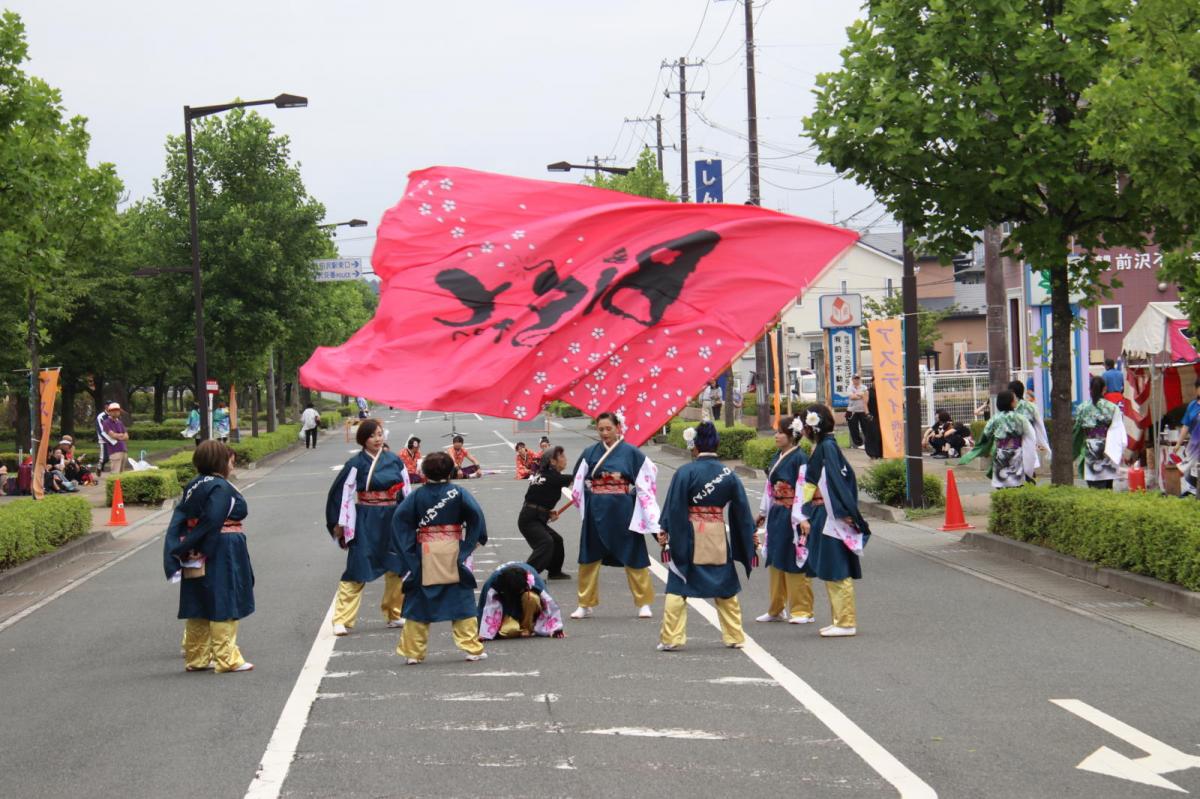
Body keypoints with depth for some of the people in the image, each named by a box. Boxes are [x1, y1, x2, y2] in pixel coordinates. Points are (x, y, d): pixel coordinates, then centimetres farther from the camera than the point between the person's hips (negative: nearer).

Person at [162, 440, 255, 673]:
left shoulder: (193, 486, 11)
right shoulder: (221, 488, -15)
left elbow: (179, 519, 7)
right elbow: (212, 522, -22)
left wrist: (180, 550, 3)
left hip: (196, 559, 9)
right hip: (222, 555, -9)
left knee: (199, 609, 13)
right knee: (224, 606, -3)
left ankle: (196, 657, 19)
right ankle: (227, 659, -1)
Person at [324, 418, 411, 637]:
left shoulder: (394, 461, 5)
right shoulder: (356, 464, -6)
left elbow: (406, 490, 11)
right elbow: (345, 494, -5)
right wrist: (342, 524, -6)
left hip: (393, 520, 4)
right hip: (366, 522, -4)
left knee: (396, 569, 11)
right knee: (357, 570, -7)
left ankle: (394, 614, 26)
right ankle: (342, 620, -5)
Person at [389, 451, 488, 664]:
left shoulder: (417, 495, 0)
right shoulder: (458, 493, -3)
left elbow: (399, 518, -8)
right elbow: (476, 514, -13)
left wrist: (407, 549, -2)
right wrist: (476, 540, -1)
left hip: (425, 557, 1)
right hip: (453, 553, -1)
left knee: (418, 602, 9)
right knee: (461, 600, 7)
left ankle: (412, 651, 11)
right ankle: (472, 648, 6)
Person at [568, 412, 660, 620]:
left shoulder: (631, 453, -3)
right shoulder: (590, 453, 4)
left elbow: (644, 485, -1)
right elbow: (578, 485, 10)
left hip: (623, 511, -3)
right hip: (596, 512, 3)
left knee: (633, 556, 3)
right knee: (589, 557, 6)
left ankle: (644, 603, 13)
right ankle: (586, 605, 16)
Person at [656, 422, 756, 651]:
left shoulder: (686, 472, -10)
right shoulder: (728, 474, 1)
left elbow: (674, 507, -11)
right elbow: (741, 510, 7)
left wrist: (665, 530, -4)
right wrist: (750, 534, 16)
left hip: (689, 537, -3)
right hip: (718, 537, 3)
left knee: (677, 588, 3)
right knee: (726, 589, 16)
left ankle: (671, 638, 0)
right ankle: (735, 636, 20)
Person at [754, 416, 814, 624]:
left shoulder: (800, 459, -14)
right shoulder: (777, 457, 12)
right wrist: (763, 512, 21)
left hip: (792, 515, -9)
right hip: (777, 515, 9)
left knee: (794, 563, -3)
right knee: (775, 561, 14)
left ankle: (802, 611, 6)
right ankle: (776, 609, 24)